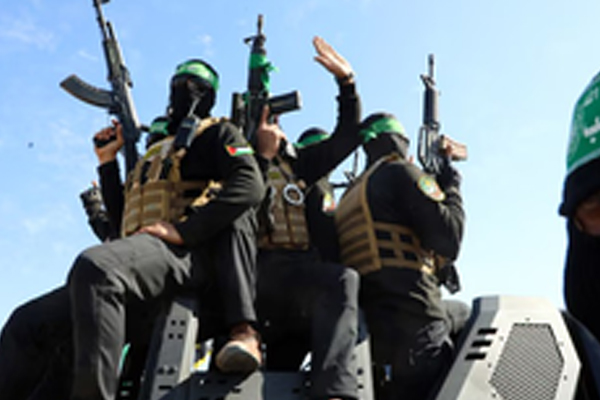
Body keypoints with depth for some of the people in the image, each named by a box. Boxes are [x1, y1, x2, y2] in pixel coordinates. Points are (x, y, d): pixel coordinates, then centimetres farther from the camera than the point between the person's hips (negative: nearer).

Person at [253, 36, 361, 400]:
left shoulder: (295, 163, 26)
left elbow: (347, 137, 27)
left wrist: (347, 81, 19)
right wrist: (263, 155, -6)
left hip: (301, 281, 7)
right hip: (260, 270, -7)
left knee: (281, 370, 2)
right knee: (342, 279, -32)